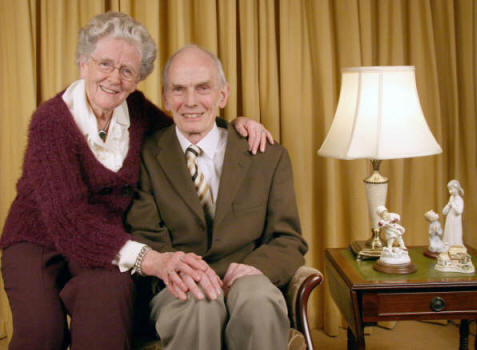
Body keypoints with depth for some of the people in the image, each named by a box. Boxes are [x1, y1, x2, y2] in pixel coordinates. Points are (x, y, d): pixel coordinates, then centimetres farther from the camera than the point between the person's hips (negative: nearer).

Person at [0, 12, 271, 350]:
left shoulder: (135, 109, 1)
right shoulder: (52, 120, -14)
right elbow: (67, 212, -26)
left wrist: (235, 124, -2)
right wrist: (147, 258, -40)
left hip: (111, 244, 3)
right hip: (39, 242, -2)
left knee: (107, 296, -33)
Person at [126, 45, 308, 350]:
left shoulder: (269, 157, 10)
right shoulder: (147, 156, 7)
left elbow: (289, 242, 7)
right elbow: (141, 237, -2)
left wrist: (253, 267, -16)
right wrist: (163, 262, -28)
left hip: (246, 283, 2)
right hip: (180, 293, -1)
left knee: (258, 298, -33)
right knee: (201, 302, -36)